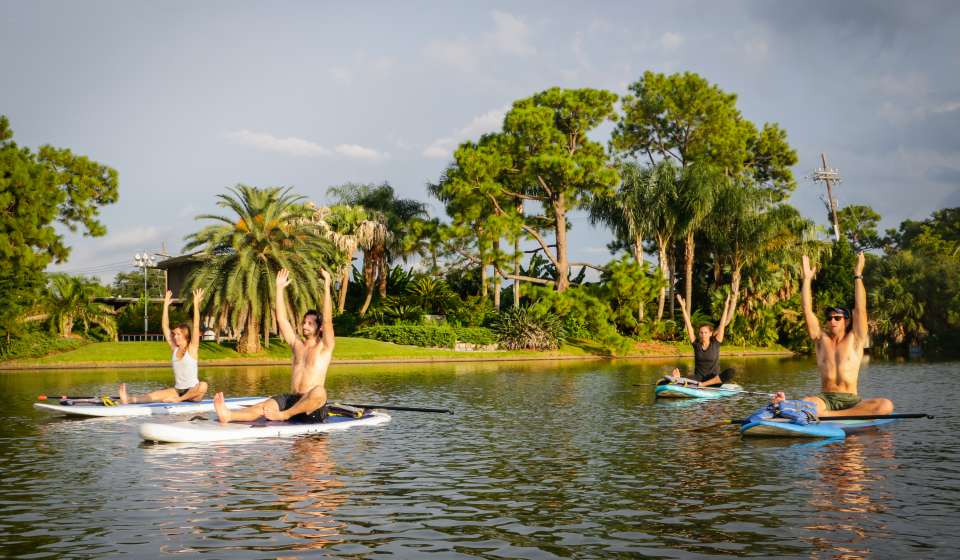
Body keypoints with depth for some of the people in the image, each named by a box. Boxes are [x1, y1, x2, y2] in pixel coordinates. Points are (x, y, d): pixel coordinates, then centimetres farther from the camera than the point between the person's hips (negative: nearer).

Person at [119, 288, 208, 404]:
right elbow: (165, 326, 7)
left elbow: (196, 326, -17)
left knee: (203, 386, -37)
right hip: (177, 390, 5)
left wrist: (196, 304, -23)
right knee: (156, 394, -17)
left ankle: (178, 400, -27)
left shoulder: (192, 349, -6)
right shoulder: (174, 348, 8)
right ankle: (129, 399, -38)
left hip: (192, 392, -5)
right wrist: (166, 305, 4)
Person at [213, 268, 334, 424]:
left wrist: (327, 286, -15)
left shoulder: (324, 347, 5)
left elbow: (328, 320, -9)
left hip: (314, 407, -4)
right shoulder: (297, 345, 20)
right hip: (291, 399, 4)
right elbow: (281, 319, 15)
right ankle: (228, 415, -48)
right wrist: (280, 289, 11)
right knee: (264, 406, -24)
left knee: (318, 391, -40)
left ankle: (284, 415, -36)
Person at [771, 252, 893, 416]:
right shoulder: (821, 340, 15)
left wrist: (858, 276, 0)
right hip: (825, 399, 0)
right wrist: (807, 278, 6)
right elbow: (807, 310, 8)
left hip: (851, 401, 0)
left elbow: (860, 309, 2)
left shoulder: (854, 340, 12)